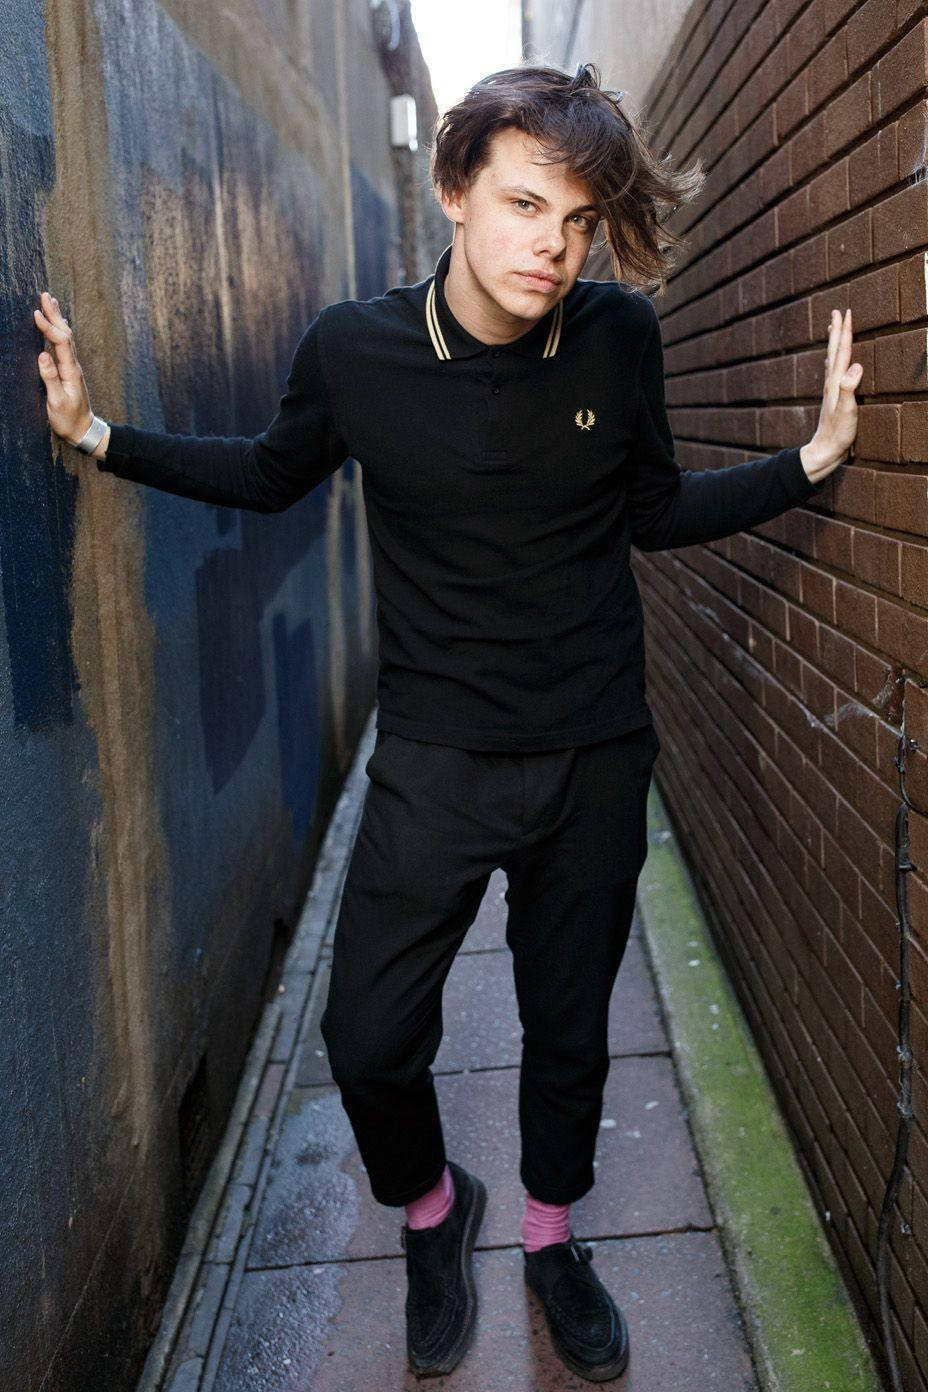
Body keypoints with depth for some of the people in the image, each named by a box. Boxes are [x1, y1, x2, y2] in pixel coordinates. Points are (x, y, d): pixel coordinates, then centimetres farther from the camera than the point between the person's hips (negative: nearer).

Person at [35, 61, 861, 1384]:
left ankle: (551, 1233, 45)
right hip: (436, 762, -1)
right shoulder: (353, 347, -11)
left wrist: (806, 461, -5)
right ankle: (432, 1204, 36)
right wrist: (103, 435, 0)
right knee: (370, 1037, 1)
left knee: (569, 1026, 16)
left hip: (597, 762, 1)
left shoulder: (618, 336, -9)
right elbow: (273, 474, 9)